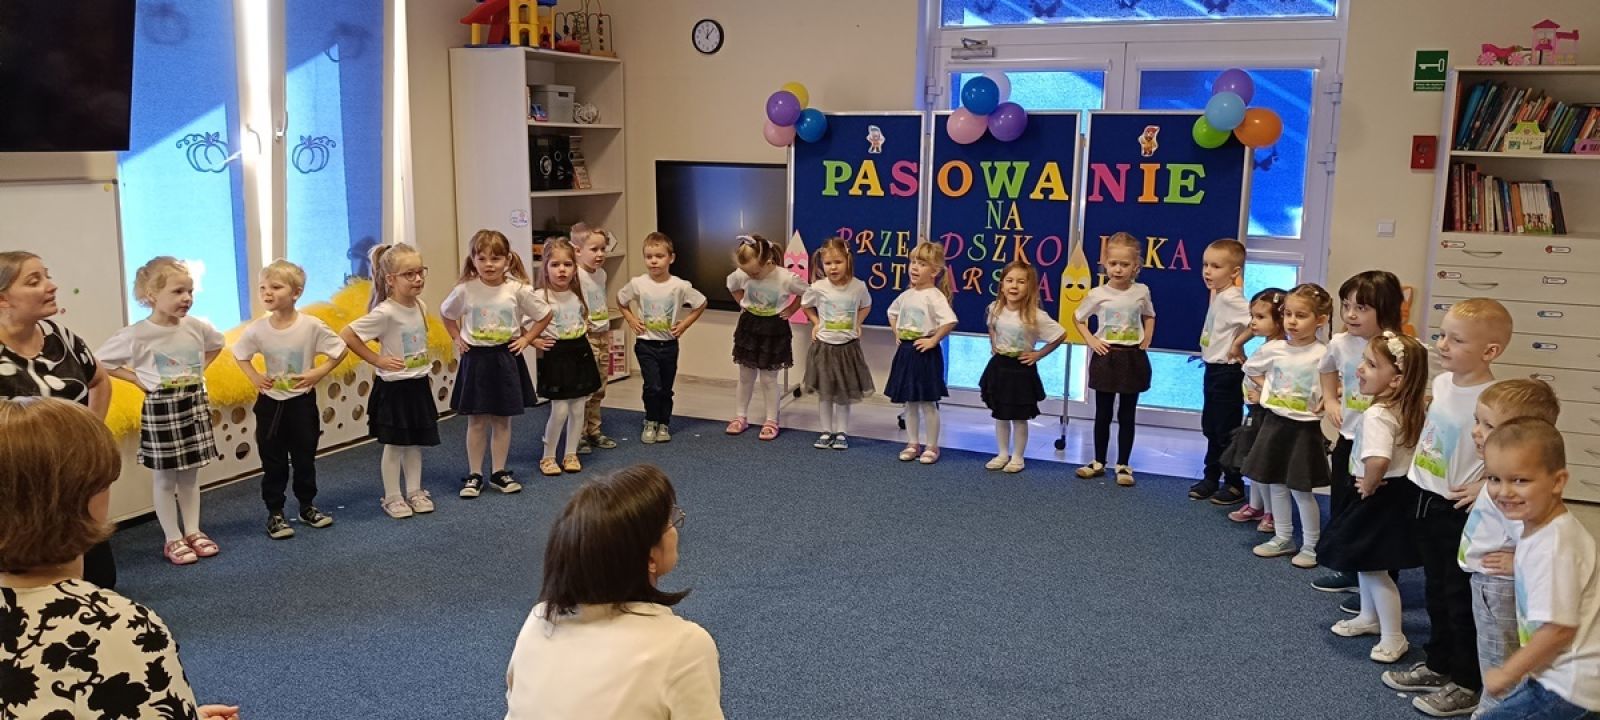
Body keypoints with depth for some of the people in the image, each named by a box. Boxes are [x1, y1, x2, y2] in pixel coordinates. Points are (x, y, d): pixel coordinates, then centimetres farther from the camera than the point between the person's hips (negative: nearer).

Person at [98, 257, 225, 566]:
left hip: (195, 405, 4)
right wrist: (137, 379, -11)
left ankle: (193, 532, 25)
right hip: (161, 409, -4)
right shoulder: (136, 335, -16)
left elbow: (216, 344, 18)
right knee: (165, 480, 7)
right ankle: (173, 540, 16)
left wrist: (199, 371, 6)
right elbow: (98, 362, -10)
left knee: (190, 476, 14)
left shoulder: (196, 327, -4)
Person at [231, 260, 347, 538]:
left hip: (302, 401, -1)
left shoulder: (312, 326, -15)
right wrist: (254, 377, -5)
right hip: (270, 403, 1)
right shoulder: (257, 330, -10)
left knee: (305, 458, 12)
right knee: (273, 463, 7)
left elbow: (340, 350, -6)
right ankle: (275, 514, 18)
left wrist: (318, 373, -14)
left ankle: (307, 507, 29)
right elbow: (239, 354, 8)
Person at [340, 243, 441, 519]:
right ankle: (392, 497, 17)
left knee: (415, 443, 14)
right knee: (394, 445, 5)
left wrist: (424, 374, 13)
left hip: (419, 385, 6)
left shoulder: (420, 306, 1)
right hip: (394, 387, -6)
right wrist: (377, 360, -17)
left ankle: (414, 492, 25)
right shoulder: (385, 313, -21)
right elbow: (347, 334, -21)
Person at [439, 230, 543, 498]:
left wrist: (526, 339, -2)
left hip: (506, 358, 0)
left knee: (502, 419, 8)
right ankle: (474, 475, 16)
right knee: (476, 420, 6)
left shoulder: (517, 289, -9)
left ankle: (499, 472, 21)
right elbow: (446, 313, 12)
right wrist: (457, 339, 4)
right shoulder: (465, 290, -8)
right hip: (475, 359, 0)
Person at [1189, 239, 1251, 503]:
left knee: (1227, 430, 1)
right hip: (1213, 368, 10)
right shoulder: (1217, 294, 7)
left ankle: (1234, 485, 13)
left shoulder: (1231, 298, -21)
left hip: (1227, 372, -10)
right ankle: (1211, 478, 29)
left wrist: (1237, 344, -22)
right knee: (1210, 427, 17)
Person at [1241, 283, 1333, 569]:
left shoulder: (1323, 355, -14)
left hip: (1304, 427, -5)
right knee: (1276, 484, 13)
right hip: (1275, 423, 5)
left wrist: (1323, 403, -18)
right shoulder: (1274, 349, -1)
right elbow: (1251, 368, 17)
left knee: (1301, 490, 2)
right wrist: (1268, 389, 7)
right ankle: (1282, 539, 26)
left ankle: (1310, 546, 16)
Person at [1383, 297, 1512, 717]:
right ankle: (1439, 665, 37)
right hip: (1425, 501, 8)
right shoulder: (1442, 382, 1)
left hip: (1460, 512, -8)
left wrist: (1485, 486, -22)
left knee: (1461, 599, 6)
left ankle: (1468, 685, 21)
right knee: (1435, 592, 21)